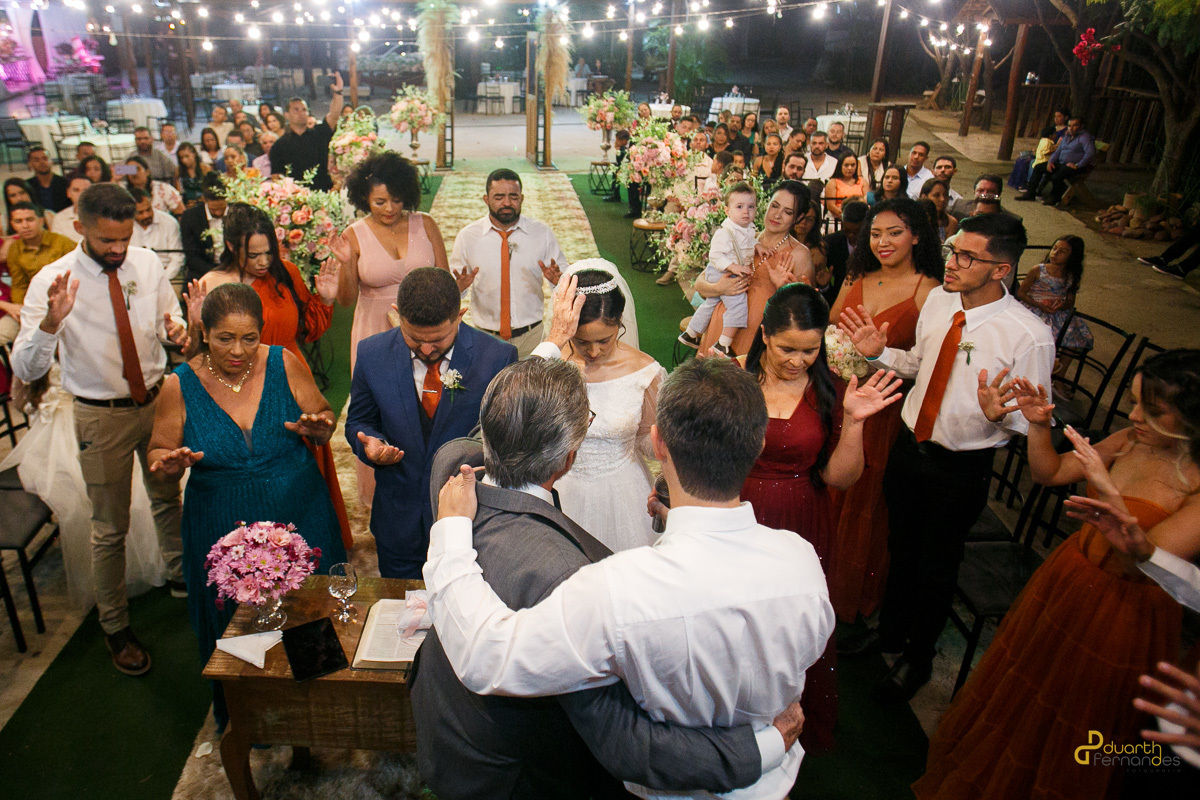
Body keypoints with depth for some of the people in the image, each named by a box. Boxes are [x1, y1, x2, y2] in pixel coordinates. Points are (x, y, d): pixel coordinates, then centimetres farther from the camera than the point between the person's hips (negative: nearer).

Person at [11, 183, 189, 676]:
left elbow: (170, 320, 7)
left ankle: (178, 575, 49)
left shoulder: (148, 265, -8)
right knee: (110, 528, 9)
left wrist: (177, 331, -18)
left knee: (167, 499, 23)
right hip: (102, 416, -3)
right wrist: (51, 322, -40)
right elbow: (25, 370, -22)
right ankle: (115, 626, 29)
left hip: (156, 402, 4)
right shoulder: (51, 282, -18)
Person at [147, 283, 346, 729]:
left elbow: (325, 422, 3)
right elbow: (158, 456, 1)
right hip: (224, 532, 0)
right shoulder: (180, 386, -7)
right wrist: (169, 467, -22)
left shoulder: (284, 364, -7)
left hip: (299, 522, 1)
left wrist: (317, 427, -20)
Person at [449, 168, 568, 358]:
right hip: (485, 337, 0)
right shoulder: (467, 236, 0)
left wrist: (556, 279, -22)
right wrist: (461, 284, -22)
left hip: (531, 336, 0)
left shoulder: (542, 233, 1)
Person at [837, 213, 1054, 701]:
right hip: (908, 444, 5)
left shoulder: (1030, 337, -24)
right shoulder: (938, 300, -6)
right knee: (900, 547, 24)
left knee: (936, 565, 14)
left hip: (962, 468, -5)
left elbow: (1032, 420, -17)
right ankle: (891, 630, 51)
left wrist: (997, 413, -38)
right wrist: (879, 353, -7)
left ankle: (918, 657, 42)